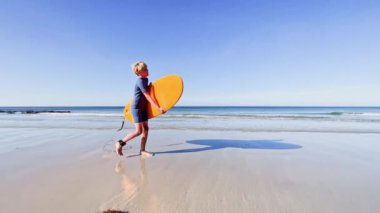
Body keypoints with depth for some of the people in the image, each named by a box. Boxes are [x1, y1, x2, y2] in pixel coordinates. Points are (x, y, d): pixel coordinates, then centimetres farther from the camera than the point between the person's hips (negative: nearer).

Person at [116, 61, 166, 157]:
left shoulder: (145, 80, 8)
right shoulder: (140, 81, -19)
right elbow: (148, 97, -24)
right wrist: (158, 108, -28)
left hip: (143, 108, 9)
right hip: (136, 108, -9)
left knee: (146, 129, 5)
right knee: (138, 131, -9)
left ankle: (142, 150, 13)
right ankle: (120, 143, 8)